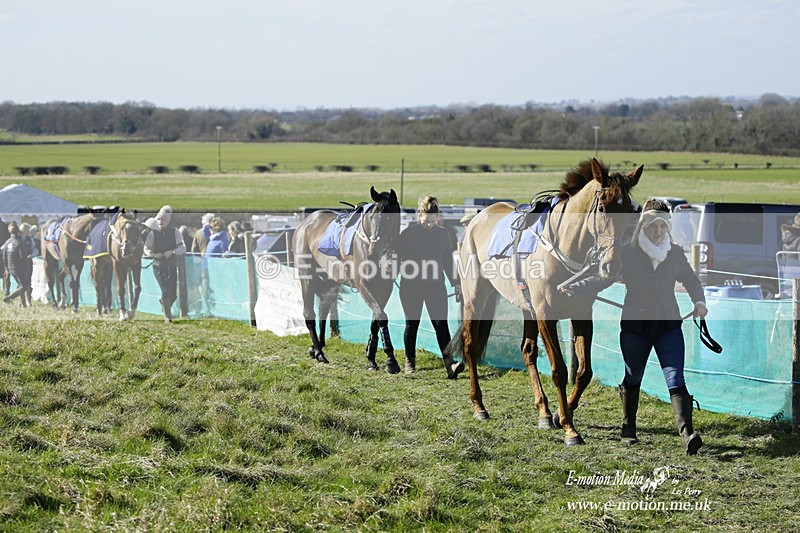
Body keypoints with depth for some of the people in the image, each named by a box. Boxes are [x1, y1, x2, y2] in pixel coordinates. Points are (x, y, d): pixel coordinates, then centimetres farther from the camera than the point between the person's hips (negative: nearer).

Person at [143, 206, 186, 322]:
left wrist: (172, 252, -20)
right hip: (159, 266, -2)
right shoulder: (153, 233, -2)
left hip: (172, 266, 2)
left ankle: (164, 303, 38)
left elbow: (183, 248, -2)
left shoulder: (174, 232, 0)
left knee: (173, 294, 3)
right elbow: (146, 249, 2)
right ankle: (167, 317, 0)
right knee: (165, 291, -13)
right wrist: (153, 255, -18)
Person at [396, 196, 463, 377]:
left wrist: (456, 284, 9)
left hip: (436, 287, 1)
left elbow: (448, 261, 11)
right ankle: (410, 362, 24)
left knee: (441, 323, -9)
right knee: (412, 325, 9)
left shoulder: (442, 234, 4)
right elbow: (397, 258, -1)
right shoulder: (408, 234, -5)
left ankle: (449, 364, -16)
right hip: (411, 287, -1)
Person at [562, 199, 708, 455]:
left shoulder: (676, 253, 2)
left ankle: (687, 434, -23)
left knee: (675, 380, -14)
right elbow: (602, 278, -1)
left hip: (669, 325, 0)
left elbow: (691, 280, 19)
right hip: (634, 326, 0)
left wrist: (699, 302, 2)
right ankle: (628, 431, 34)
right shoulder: (627, 254, -4)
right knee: (632, 380, 15)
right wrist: (574, 288, -15)